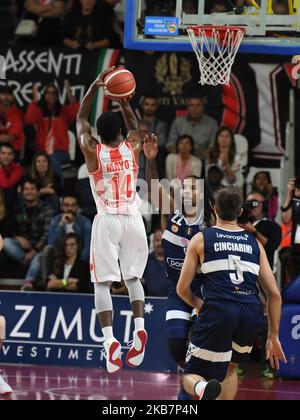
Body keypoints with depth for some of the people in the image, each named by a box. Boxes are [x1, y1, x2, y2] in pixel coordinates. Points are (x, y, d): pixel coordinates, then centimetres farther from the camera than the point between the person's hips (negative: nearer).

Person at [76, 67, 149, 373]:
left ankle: (109, 338, -19)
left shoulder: (92, 151, -5)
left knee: (103, 282, -3)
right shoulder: (132, 148, 1)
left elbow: (80, 119, 11)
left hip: (107, 220, -2)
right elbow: (134, 125, 24)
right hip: (132, 219, 3)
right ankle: (139, 327, -8)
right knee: (133, 277, 14)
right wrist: (123, 100, 16)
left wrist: (95, 87, 7)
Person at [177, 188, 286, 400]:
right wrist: (273, 336, 20)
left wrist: (200, 305, 32)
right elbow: (274, 294, 15)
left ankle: (205, 388, -32)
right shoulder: (255, 244, 19)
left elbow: (182, 289, 11)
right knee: (230, 366, 31)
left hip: (218, 311, -3)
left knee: (191, 377, 3)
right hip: (252, 313, 3)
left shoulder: (201, 240, 13)